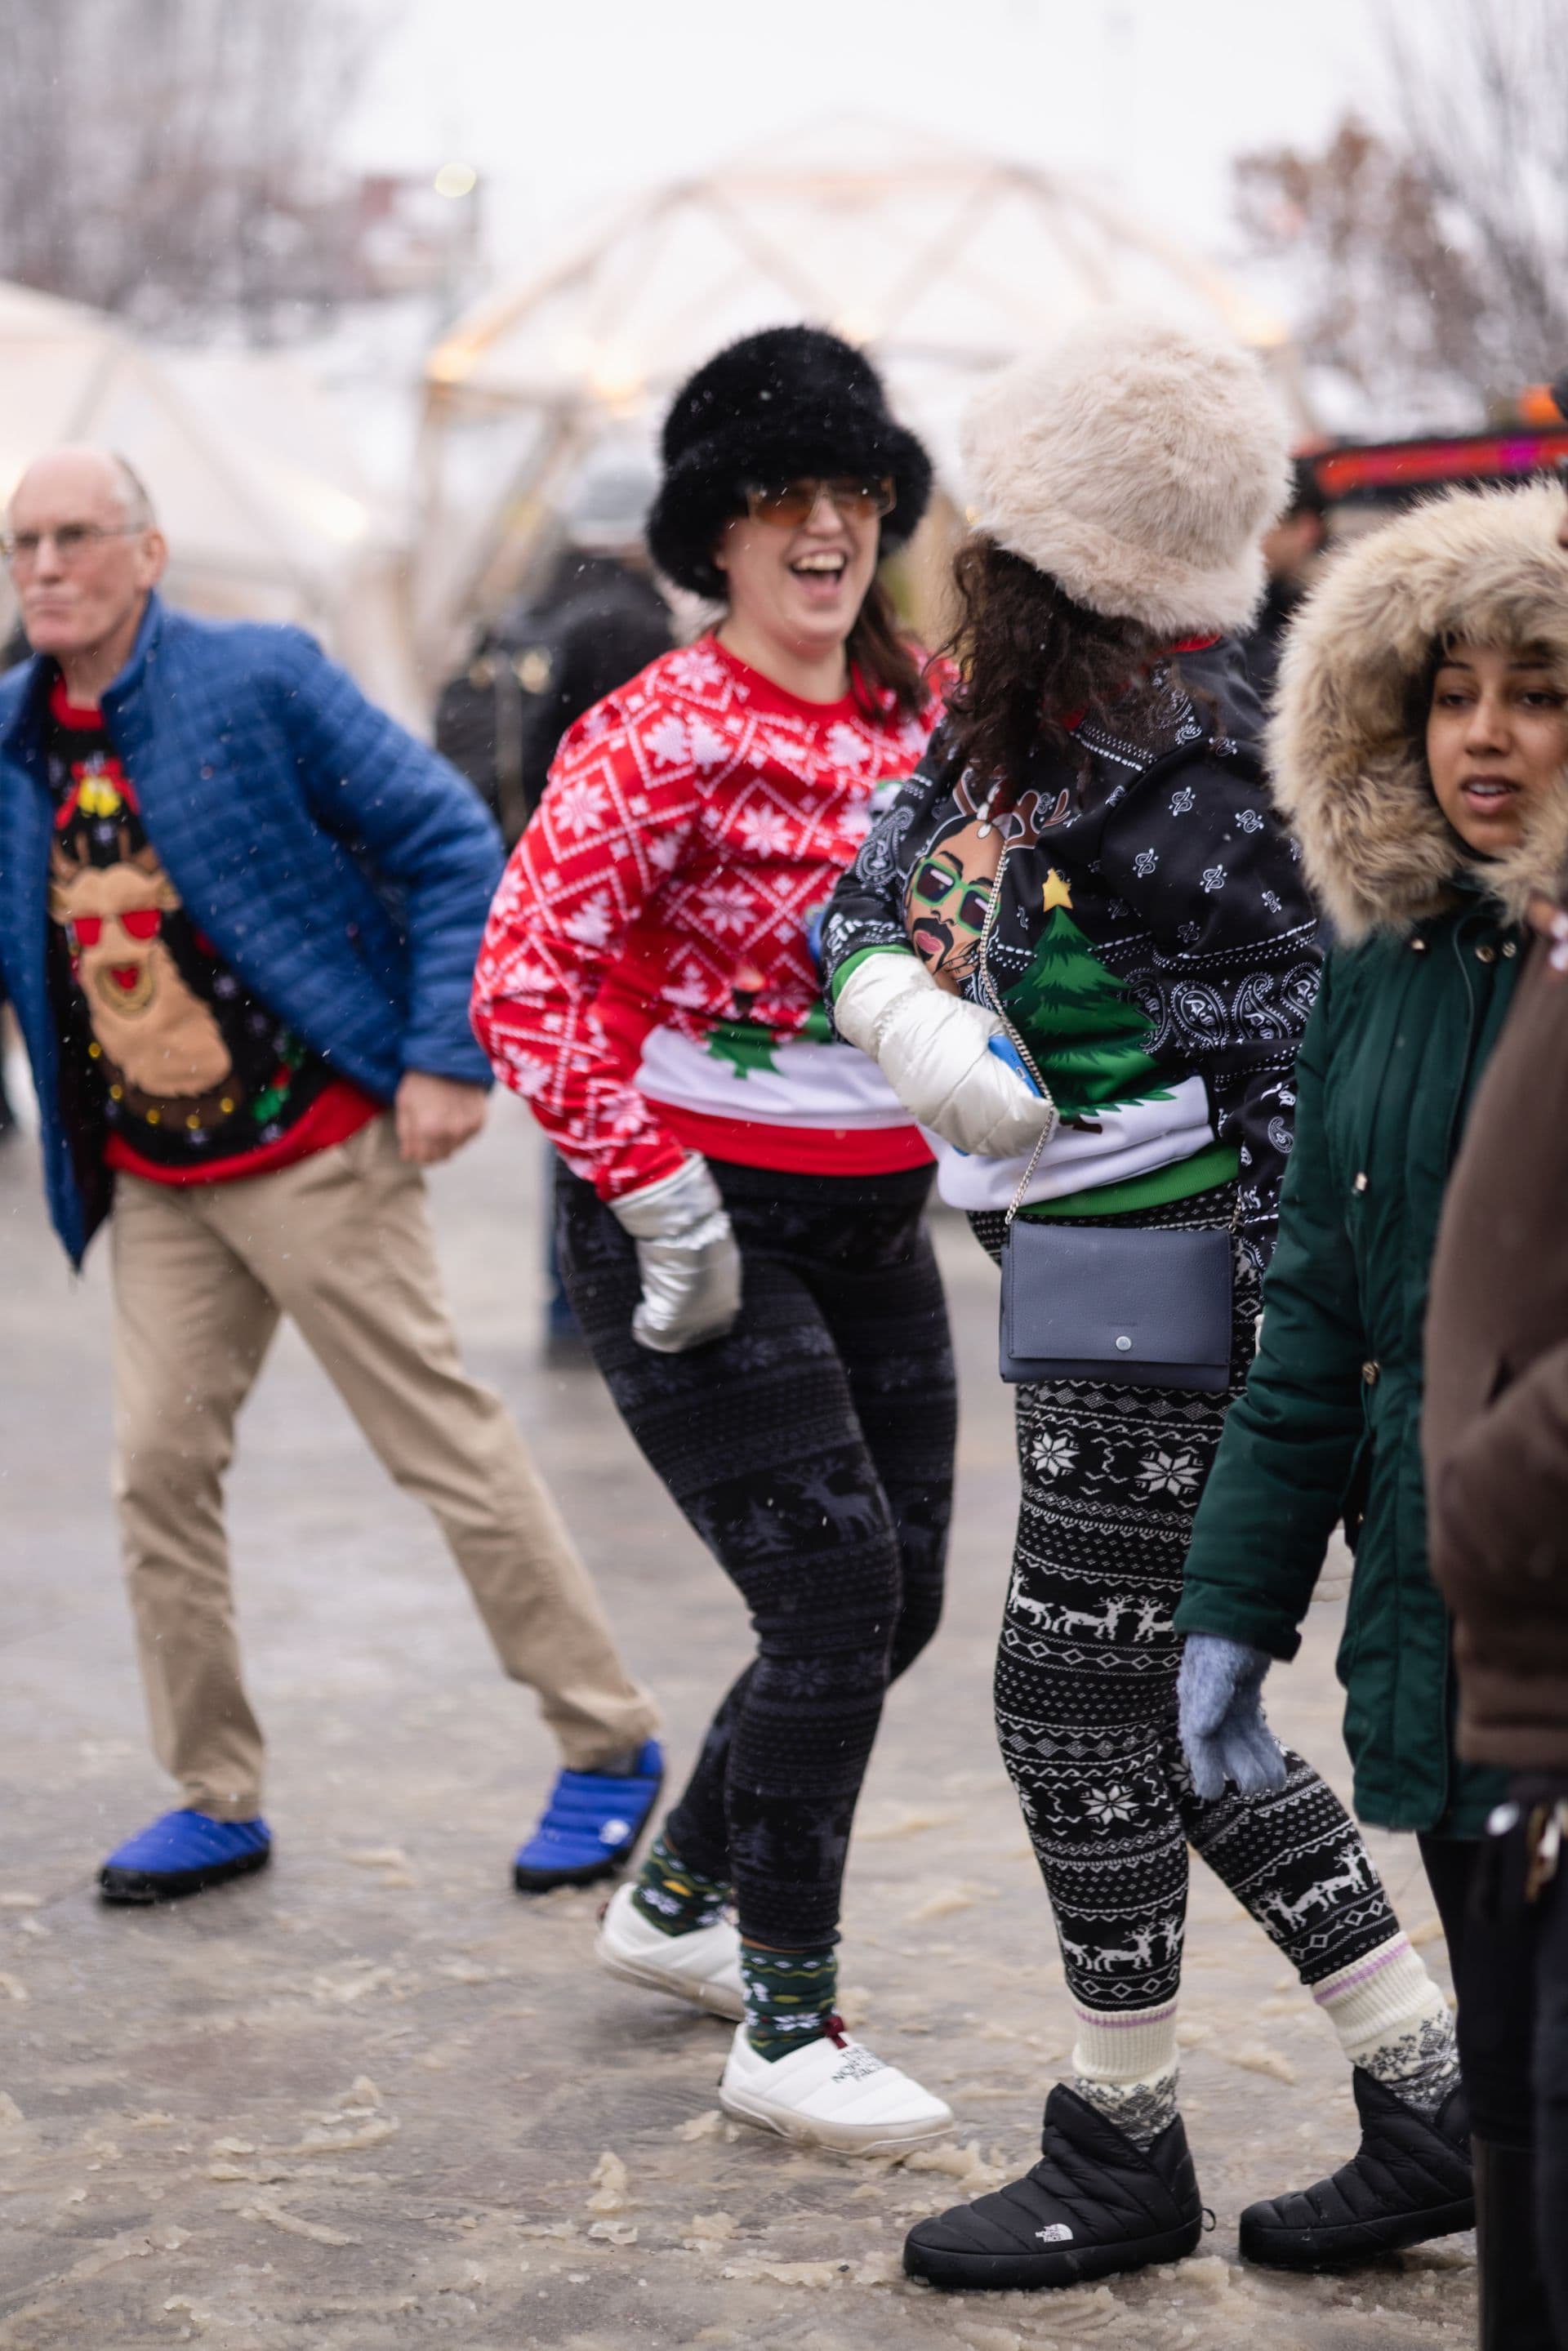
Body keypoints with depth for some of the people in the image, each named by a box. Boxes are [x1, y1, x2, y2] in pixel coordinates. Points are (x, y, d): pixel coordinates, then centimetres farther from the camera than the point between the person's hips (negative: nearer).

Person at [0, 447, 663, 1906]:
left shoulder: (260, 681, -9)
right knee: (158, 1472, 3)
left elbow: (453, 846, -9)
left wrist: (448, 1058, -15)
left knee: (448, 1446, -1)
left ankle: (609, 1747, 13)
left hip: (317, 1148, -6)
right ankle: (215, 1799, 17)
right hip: (152, 1179, 6)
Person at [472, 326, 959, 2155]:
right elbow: (524, 983, -21)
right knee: (835, 1582, -12)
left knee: (894, 1595, 12)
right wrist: (662, 1200, -20)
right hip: (692, 1227, -8)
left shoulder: (911, 718, 7)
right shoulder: (660, 735, -15)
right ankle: (787, 2030, 3)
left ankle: (676, 1902, 34)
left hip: (872, 1222, 8)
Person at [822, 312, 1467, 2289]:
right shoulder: (994, 724, 6)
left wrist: (1287, 1336, -22)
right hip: (1067, 1270, 10)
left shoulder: (1174, 783, -21)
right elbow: (870, 898, 14)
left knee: (1078, 1703, 2)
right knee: (1170, 1711, 15)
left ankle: (1122, 2153, 21)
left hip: (1156, 1285, -10)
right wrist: (904, 1005, -10)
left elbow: (1289, 1057, -21)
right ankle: (1432, 2101, 24)